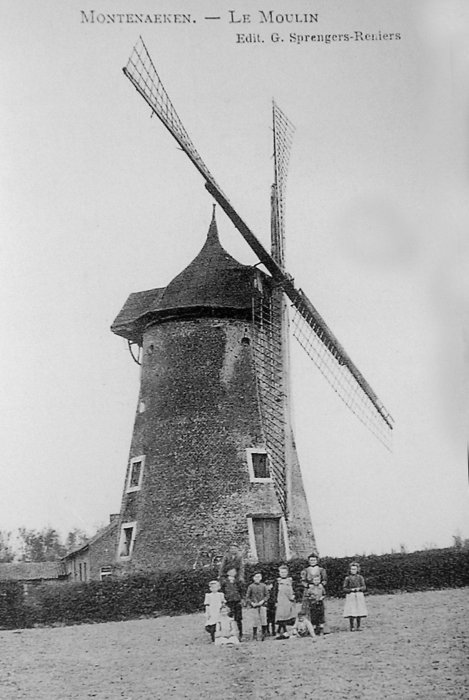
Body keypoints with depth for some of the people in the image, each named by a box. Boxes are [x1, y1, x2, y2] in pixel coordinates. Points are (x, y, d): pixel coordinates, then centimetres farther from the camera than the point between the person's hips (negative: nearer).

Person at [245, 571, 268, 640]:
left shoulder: (263, 586, 8)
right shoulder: (251, 586, 3)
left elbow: (267, 595, 9)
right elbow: (247, 596, 5)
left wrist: (263, 601, -7)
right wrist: (251, 603, -9)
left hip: (262, 605, 1)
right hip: (254, 606, -1)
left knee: (263, 619, -6)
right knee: (255, 621, -3)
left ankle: (264, 634, 4)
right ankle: (254, 635, 6)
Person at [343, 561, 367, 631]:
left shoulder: (360, 577, 8)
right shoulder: (347, 578, 5)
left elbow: (364, 587, 5)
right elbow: (344, 588, 3)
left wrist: (359, 588, -14)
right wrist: (351, 589, -14)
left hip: (359, 595, 1)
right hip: (350, 596, -1)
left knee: (359, 612, -1)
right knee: (351, 613, -8)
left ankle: (358, 627, 10)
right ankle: (351, 627, 2)